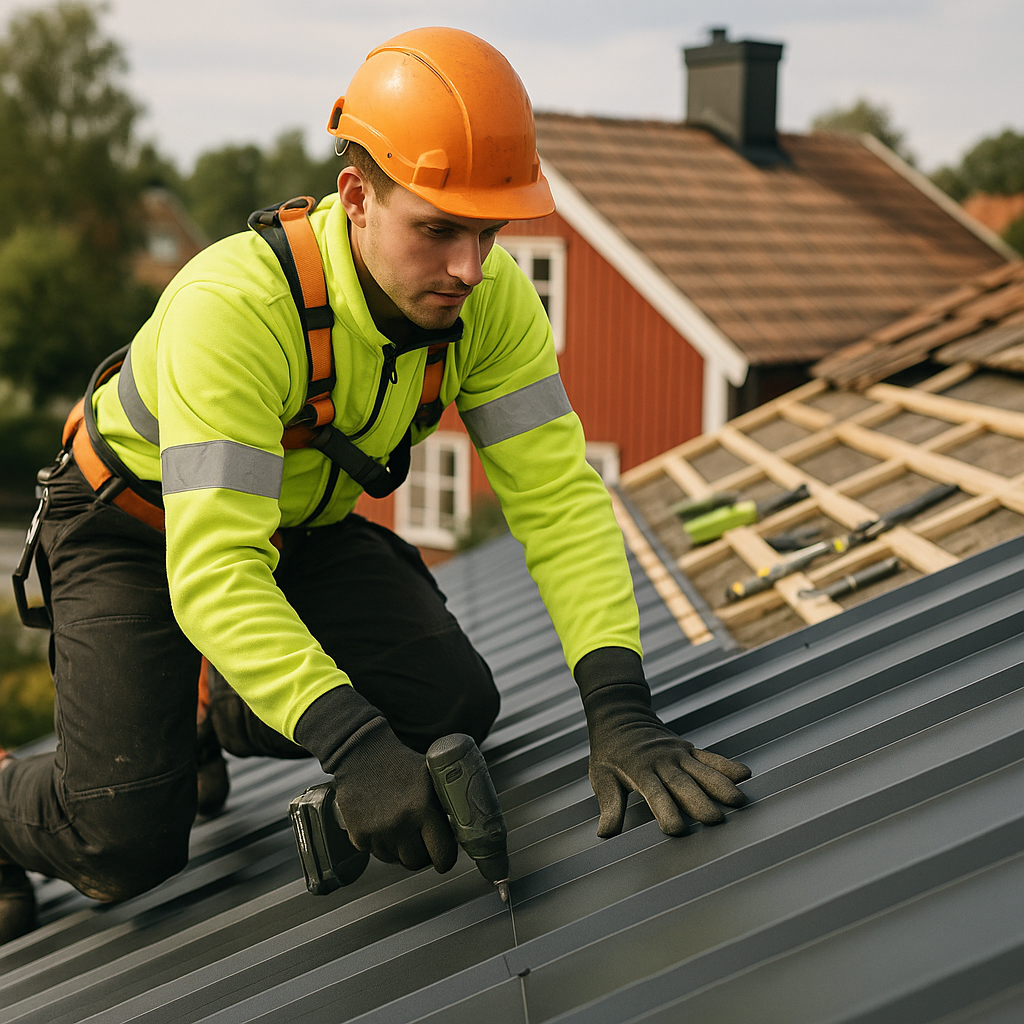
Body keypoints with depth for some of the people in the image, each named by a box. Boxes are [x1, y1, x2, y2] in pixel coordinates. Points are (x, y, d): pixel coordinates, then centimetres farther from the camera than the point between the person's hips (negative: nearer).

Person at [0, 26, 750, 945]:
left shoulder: (493, 299, -22)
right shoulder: (233, 307, -39)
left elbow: (557, 494, -25)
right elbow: (213, 570, -43)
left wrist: (619, 706, -38)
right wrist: (355, 746, -54)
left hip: (302, 524, 6)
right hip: (137, 527, -5)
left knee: (454, 705, -11)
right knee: (129, 840, -18)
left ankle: (221, 713, 16)